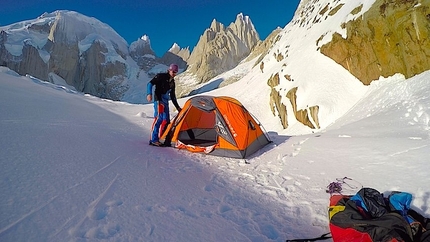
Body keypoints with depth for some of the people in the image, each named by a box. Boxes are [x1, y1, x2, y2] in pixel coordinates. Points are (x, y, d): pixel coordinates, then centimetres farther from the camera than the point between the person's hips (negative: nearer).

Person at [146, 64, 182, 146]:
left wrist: (177, 107, 23)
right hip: (159, 100, -8)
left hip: (166, 101, 8)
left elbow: (173, 96, 24)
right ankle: (153, 139, -17)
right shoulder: (161, 76, -1)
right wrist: (149, 94, -24)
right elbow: (150, 84, -8)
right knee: (159, 118, -18)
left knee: (166, 120, 5)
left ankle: (160, 138, 14)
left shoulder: (172, 82, 19)